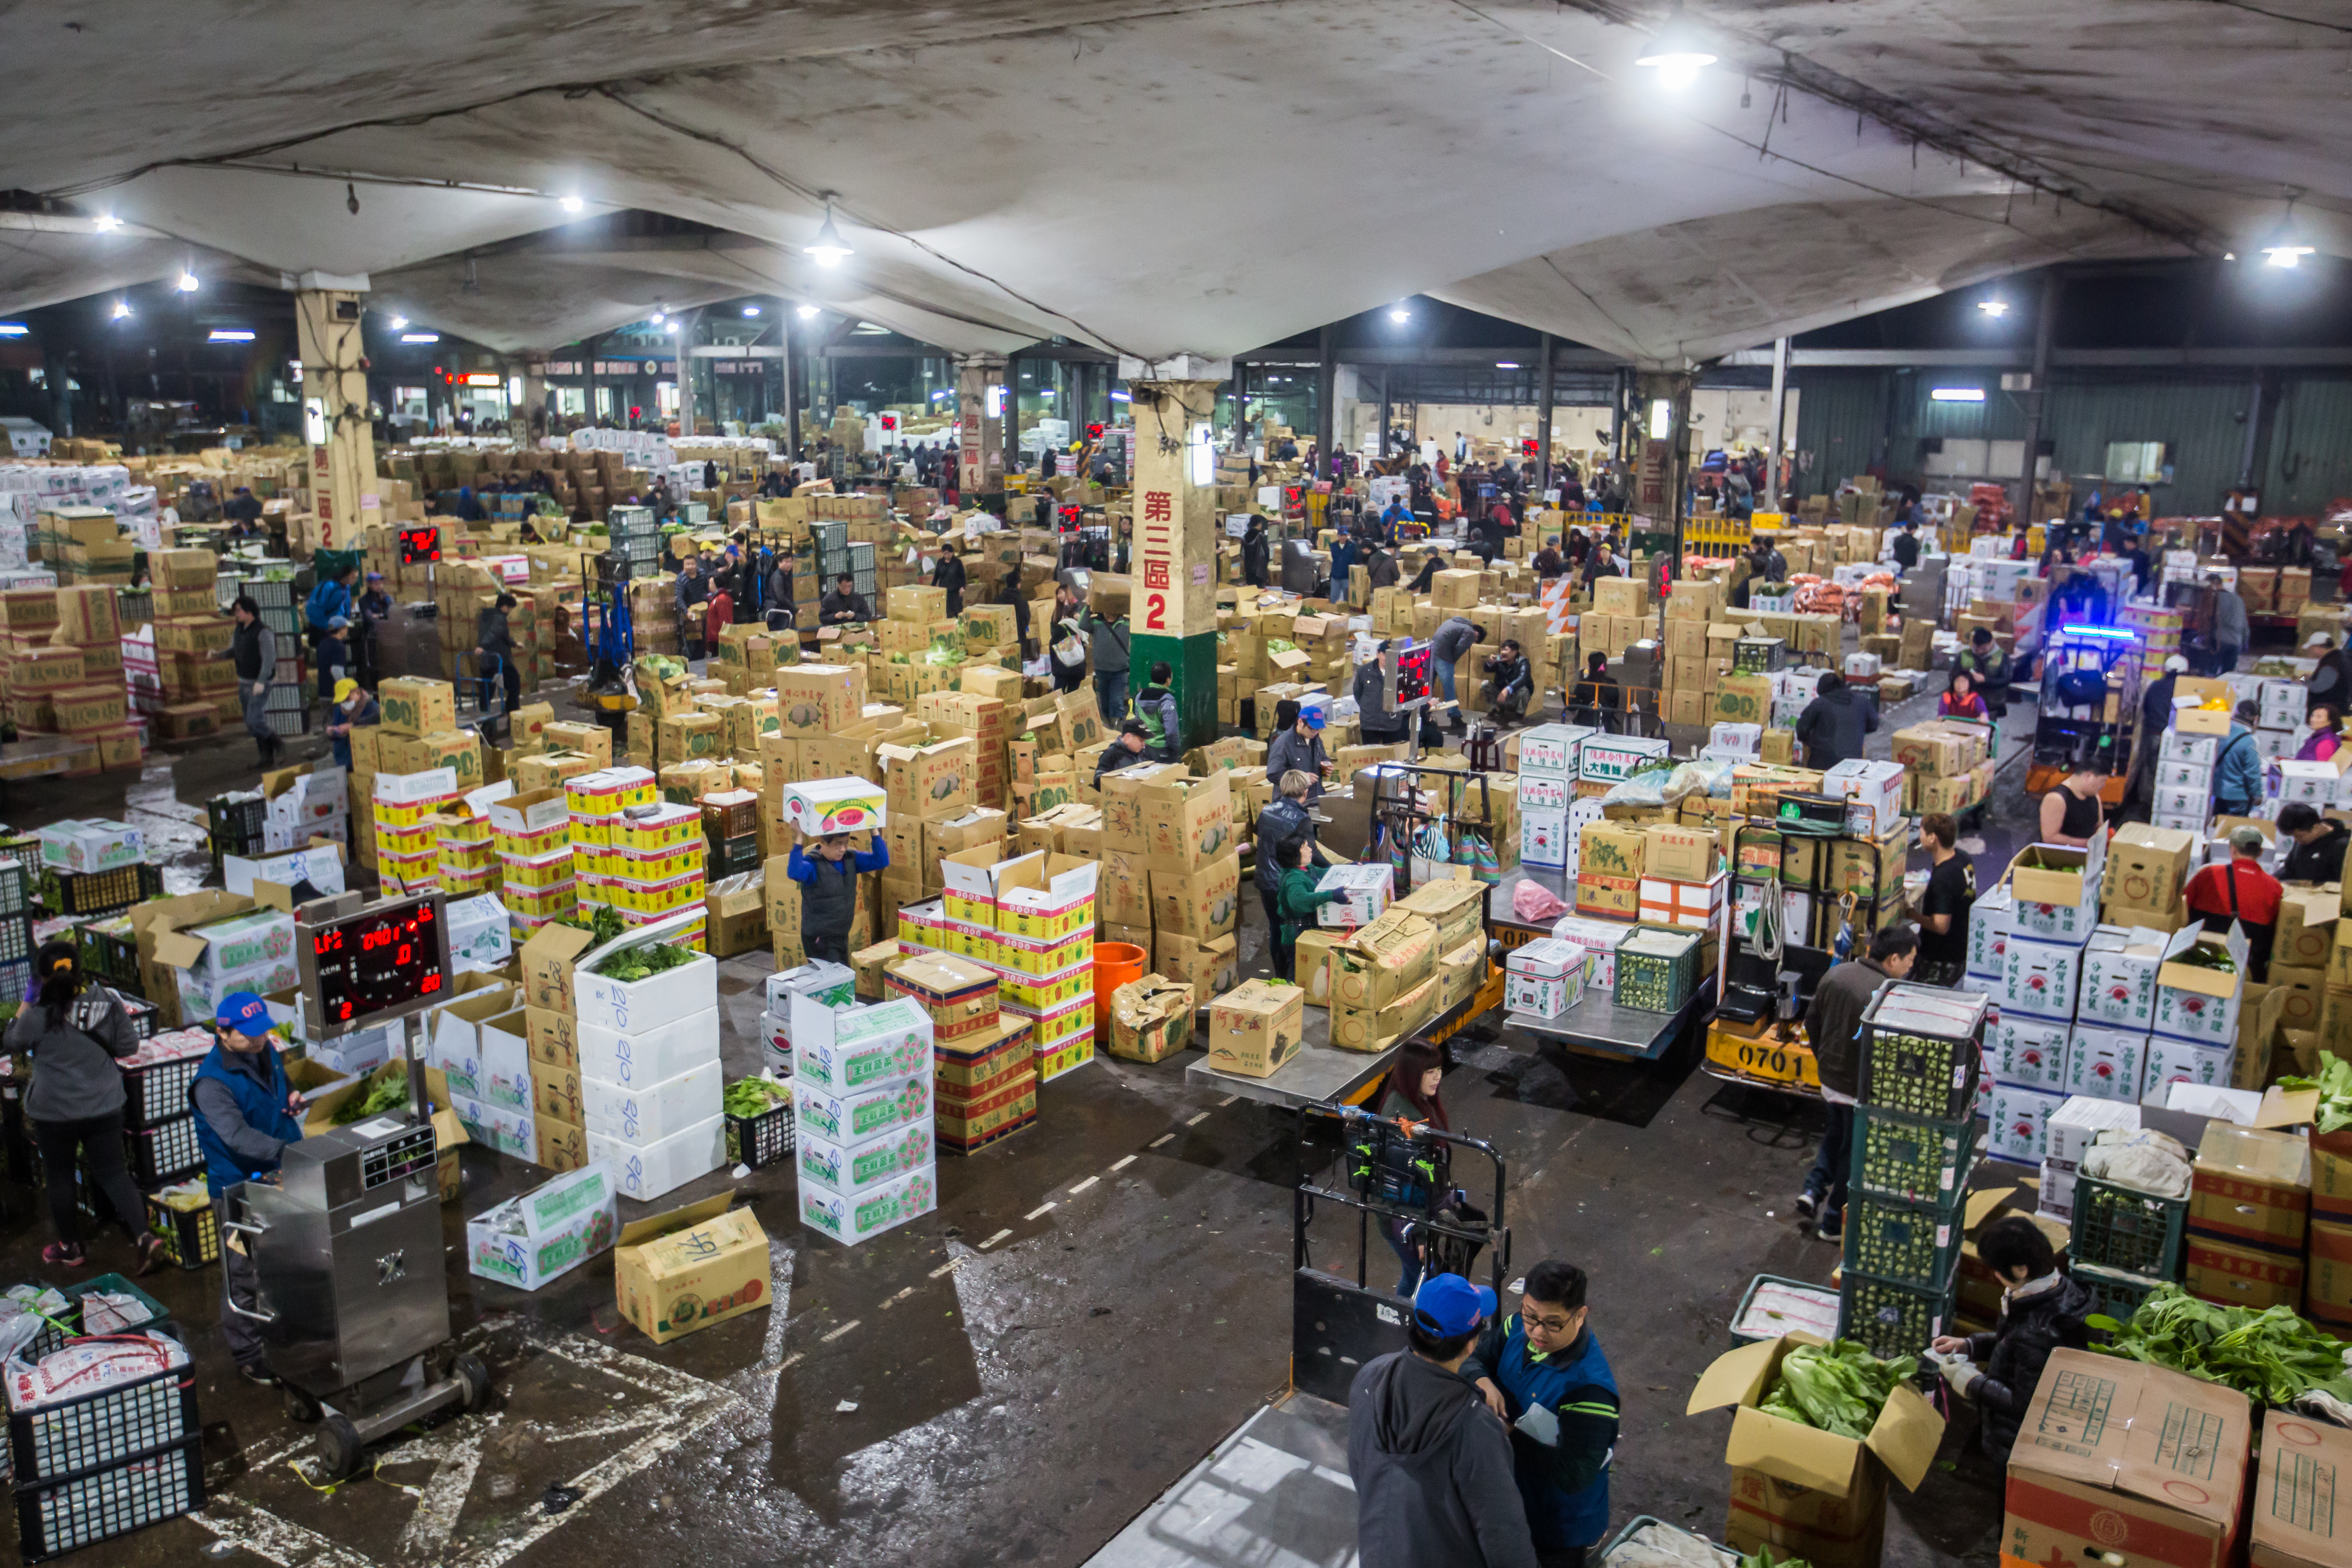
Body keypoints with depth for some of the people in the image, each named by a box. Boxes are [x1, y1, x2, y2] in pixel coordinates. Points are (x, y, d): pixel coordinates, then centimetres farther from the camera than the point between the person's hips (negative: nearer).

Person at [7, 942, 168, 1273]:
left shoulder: (39, 1014, -18)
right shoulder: (108, 1002, -9)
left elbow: (14, 1042, 3)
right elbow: (129, 1045, -1)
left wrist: (24, 1006, 15)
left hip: (54, 1112, -2)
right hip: (104, 1106, 3)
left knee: (59, 1178, 17)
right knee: (113, 1172, 10)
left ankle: (71, 1248, 30)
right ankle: (143, 1236, -4)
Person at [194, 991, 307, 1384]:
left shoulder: (268, 1053, 3)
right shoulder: (212, 1082, -22)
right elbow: (237, 1135, -34)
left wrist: (293, 1098, 0)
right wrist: (287, 1152, -46)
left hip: (280, 1176, 8)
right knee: (245, 1277, 2)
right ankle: (248, 1356, 17)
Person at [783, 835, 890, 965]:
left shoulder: (851, 859, -1)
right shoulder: (813, 864, -21)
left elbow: (882, 860, -6)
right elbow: (795, 873, -43)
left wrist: (875, 832, -17)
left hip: (842, 934, 7)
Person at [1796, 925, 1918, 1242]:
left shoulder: (1836, 974, -4)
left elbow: (1812, 1021, 7)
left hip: (1829, 1079, 6)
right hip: (1862, 1089, -6)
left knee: (1834, 1136, 29)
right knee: (1854, 1154, 12)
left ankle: (1813, 1189, 19)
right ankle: (1834, 1223, 23)